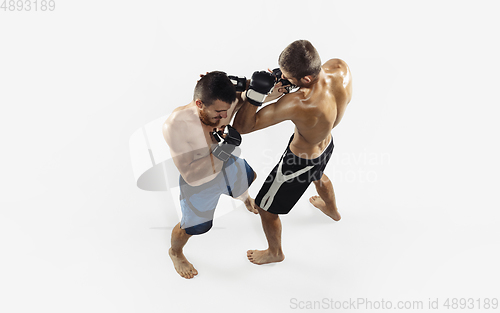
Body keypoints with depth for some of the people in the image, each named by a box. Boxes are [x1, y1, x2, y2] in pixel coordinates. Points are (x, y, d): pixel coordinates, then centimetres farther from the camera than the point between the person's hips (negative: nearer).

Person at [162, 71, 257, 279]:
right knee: (190, 227, 19)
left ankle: (242, 196, 77)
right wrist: (224, 148, -47)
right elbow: (192, 176, -39)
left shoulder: (223, 105, -27)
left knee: (248, 179, 36)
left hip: (229, 166, 5)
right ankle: (175, 253, 57)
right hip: (199, 185, -5)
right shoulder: (175, 125, -41)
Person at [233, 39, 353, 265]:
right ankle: (332, 210, 75)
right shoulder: (340, 67, -28)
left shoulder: (299, 104, -47)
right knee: (318, 176, 43)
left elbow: (242, 126, -39)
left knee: (265, 208, 19)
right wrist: (287, 80, -17)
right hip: (326, 144, 7)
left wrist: (256, 92, -45)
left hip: (300, 161, -7)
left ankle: (275, 253, 49)